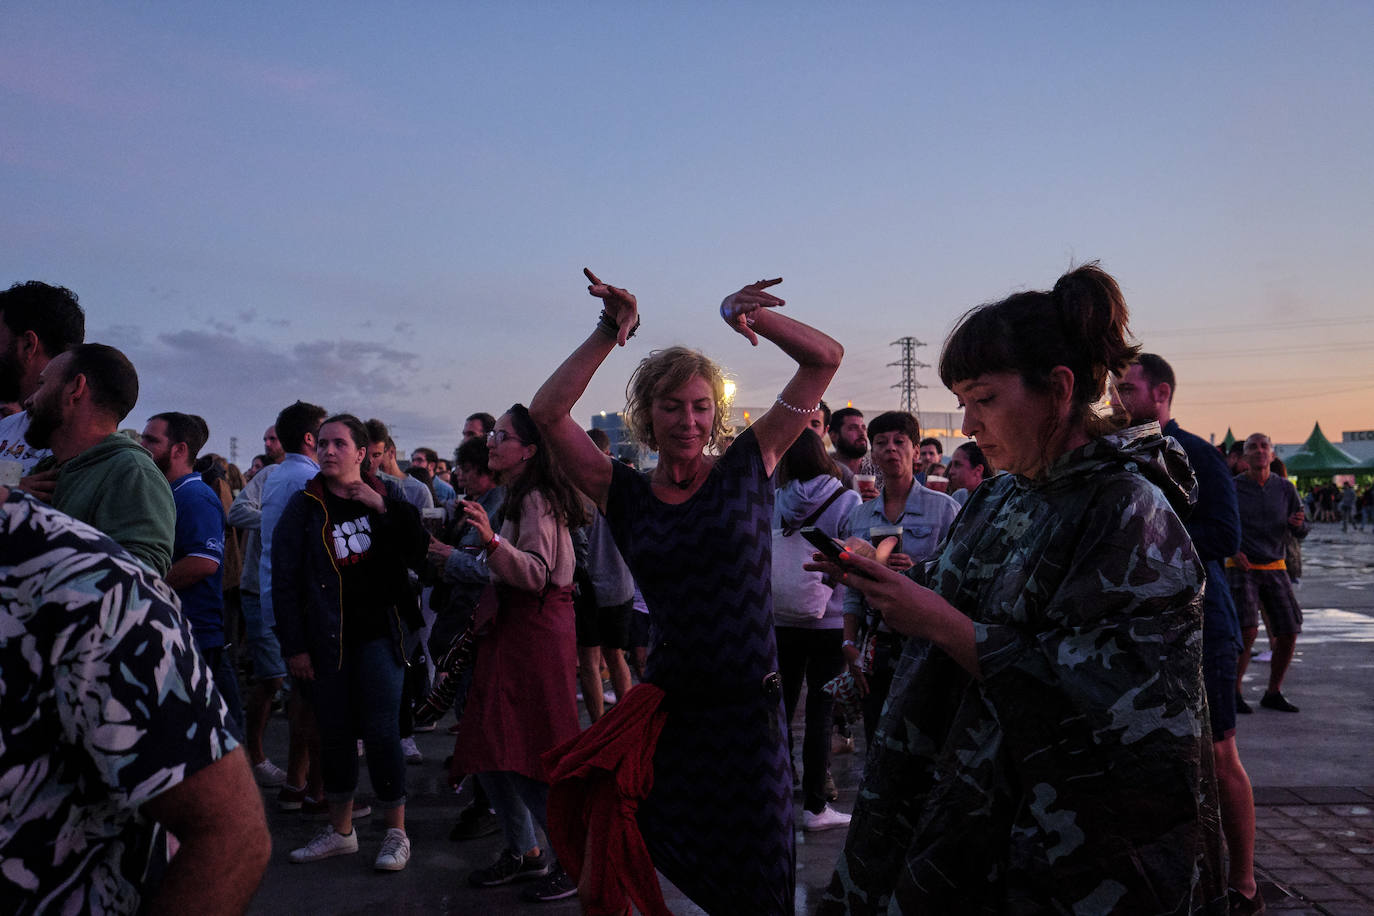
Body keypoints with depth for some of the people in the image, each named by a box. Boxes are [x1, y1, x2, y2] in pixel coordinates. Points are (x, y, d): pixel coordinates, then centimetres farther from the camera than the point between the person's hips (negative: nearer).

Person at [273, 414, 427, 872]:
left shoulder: (384, 500, 4)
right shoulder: (304, 505, 1)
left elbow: (419, 555, -6)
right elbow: (284, 579, 0)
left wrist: (385, 509, -14)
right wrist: (293, 646, -4)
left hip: (378, 632, -1)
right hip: (326, 638, 1)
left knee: (380, 731, -3)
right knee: (335, 733, 8)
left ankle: (396, 832, 9)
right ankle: (341, 830, 24)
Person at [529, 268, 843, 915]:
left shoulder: (746, 468, -1)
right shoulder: (627, 496, 1)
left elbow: (824, 358, -3)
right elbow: (547, 413, -9)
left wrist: (748, 315, -15)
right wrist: (611, 333, -14)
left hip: (749, 705, -1)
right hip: (667, 706, 1)